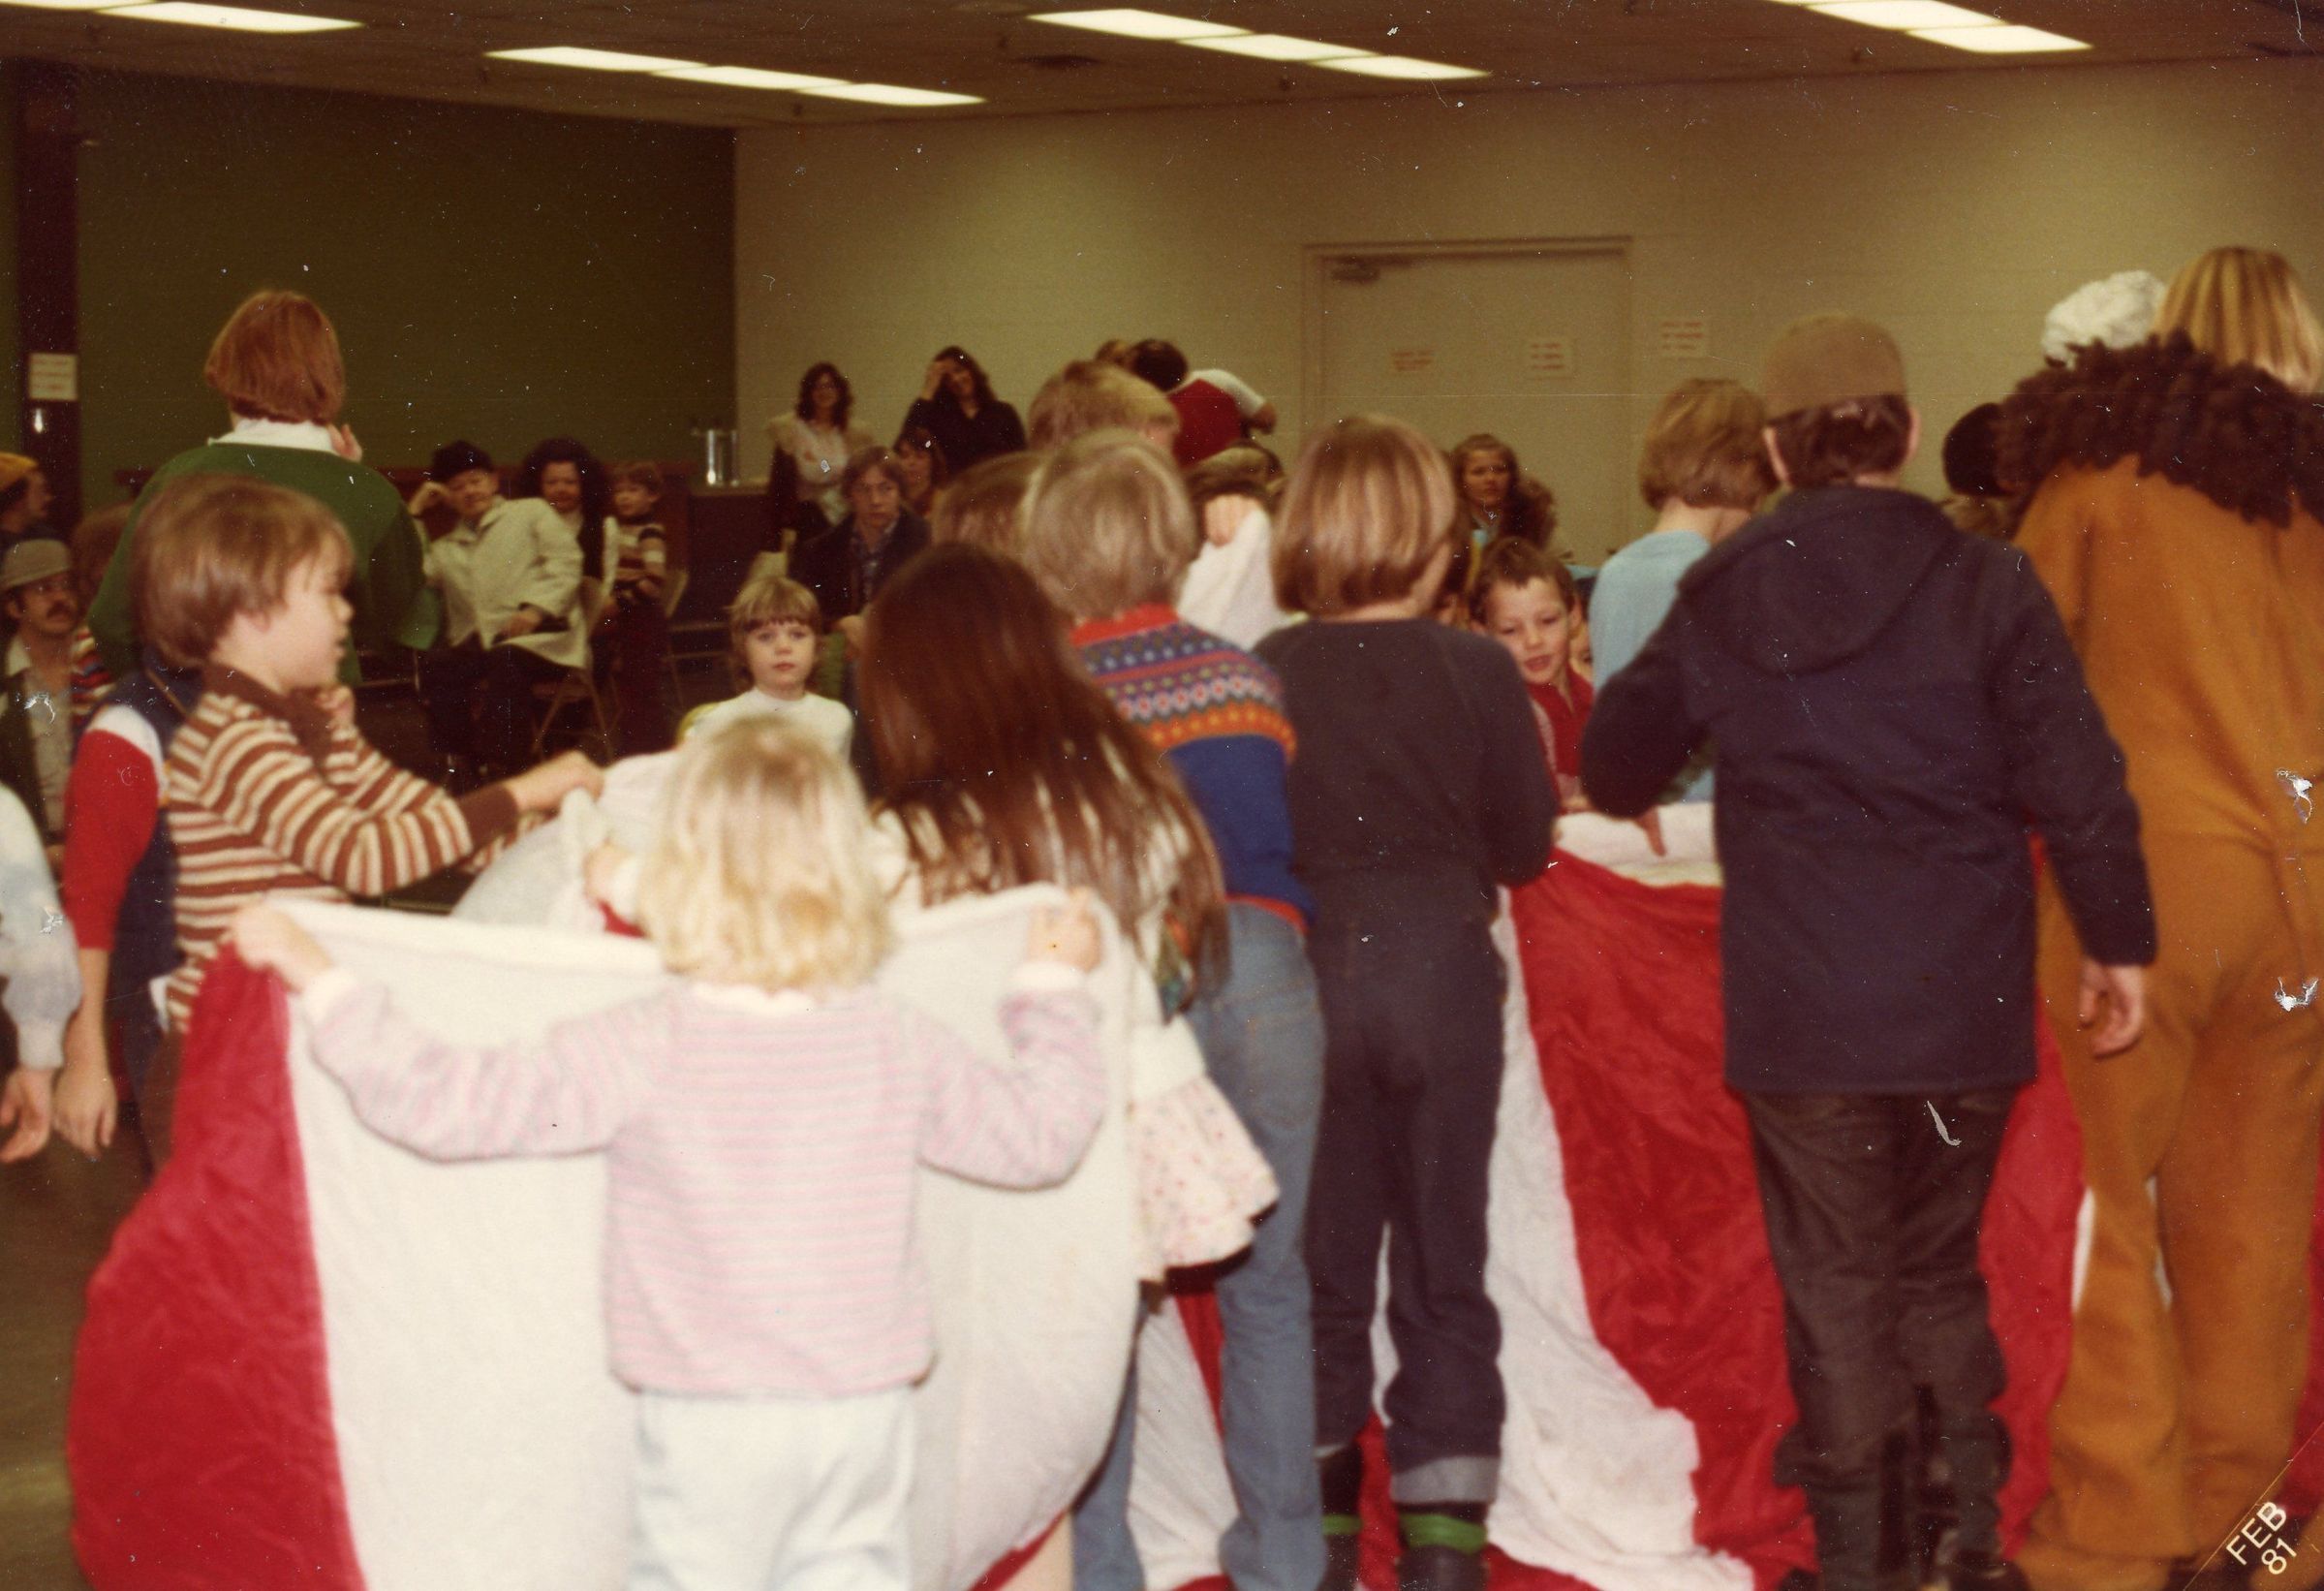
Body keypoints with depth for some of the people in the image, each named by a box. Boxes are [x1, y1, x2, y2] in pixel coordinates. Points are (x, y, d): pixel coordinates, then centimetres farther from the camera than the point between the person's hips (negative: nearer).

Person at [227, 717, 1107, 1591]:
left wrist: (322, 980, -8)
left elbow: (447, 1101, -17)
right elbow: (1039, 1133, 9)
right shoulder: (897, 1042, -4)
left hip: (714, 1422, -3)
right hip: (867, 1411, 3)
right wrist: (1055, 986, 24)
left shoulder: (650, 1050, -15)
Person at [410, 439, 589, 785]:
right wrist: (414, 513, 16)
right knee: (433, 665, -28)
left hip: (541, 636, -4)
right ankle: (459, 765, -22)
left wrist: (535, 608, -11)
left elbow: (566, 562, 5)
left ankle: (499, 767, -31)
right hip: (477, 643, 4)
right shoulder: (447, 548, 30)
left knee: (503, 662, -38)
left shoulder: (531, 513, 19)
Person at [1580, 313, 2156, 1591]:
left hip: (1800, 1008, 0)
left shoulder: (1719, 600, 1)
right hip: (1965, 1004, 0)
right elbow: (2076, 780, -9)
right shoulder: (1982, 585, -6)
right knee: (1939, 1266, 18)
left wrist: (1637, 796, 36)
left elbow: (1611, 766, 12)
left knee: (1836, 1283, 9)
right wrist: (2118, 942, 3)